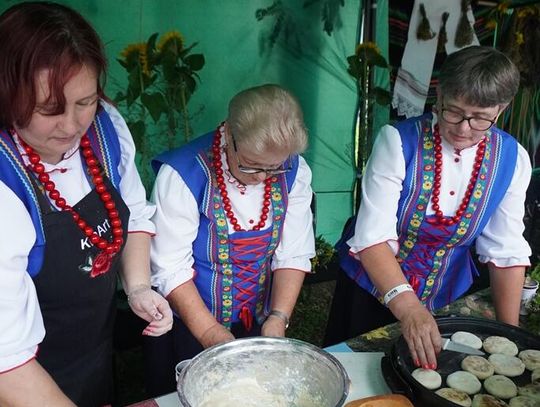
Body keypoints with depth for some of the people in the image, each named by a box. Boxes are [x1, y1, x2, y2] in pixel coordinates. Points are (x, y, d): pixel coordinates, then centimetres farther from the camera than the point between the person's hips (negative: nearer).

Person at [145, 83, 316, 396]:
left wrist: (278, 319, -19)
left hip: (259, 323, 4)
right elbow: (171, 268, -22)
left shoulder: (294, 172, -12)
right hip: (188, 326, -3)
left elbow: (293, 255, -9)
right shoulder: (183, 174, -25)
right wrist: (210, 333, -23)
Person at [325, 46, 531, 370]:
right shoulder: (399, 140, -23)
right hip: (373, 287, -2)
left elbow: (506, 249, -6)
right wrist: (407, 307, -41)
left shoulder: (512, 158, -11)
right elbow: (373, 236, -28)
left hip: (444, 300, 3)